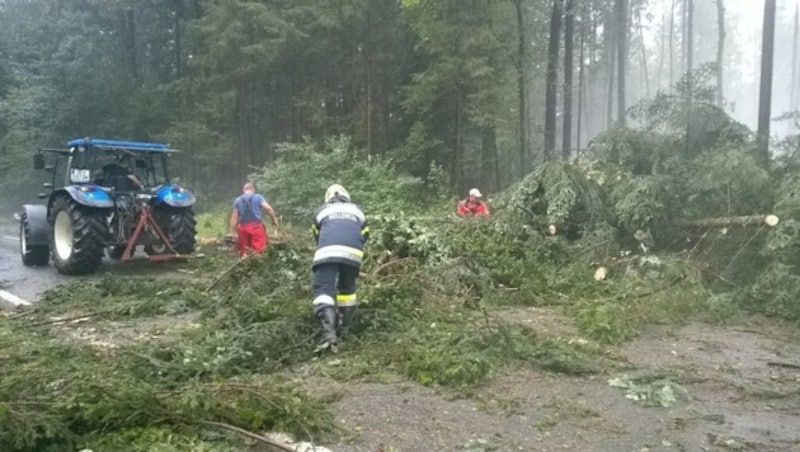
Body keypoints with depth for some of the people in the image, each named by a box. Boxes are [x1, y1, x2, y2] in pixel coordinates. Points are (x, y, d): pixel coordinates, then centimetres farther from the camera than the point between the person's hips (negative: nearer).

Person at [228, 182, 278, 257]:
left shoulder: (237, 200, 12)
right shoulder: (258, 197, 4)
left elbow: (234, 218, 9)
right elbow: (268, 208, -8)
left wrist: (232, 232, 12)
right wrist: (274, 219, 3)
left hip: (243, 228, 3)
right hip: (256, 226, -3)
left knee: (244, 251, 11)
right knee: (259, 250, -4)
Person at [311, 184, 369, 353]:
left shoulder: (322, 210, 30)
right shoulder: (357, 211, 33)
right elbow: (364, 237, 32)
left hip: (327, 252, -2)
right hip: (352, 253, 2)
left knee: (323, 290, -6)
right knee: (347, 289, 20)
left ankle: (329, 332, -27)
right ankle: (342, 330, 21)